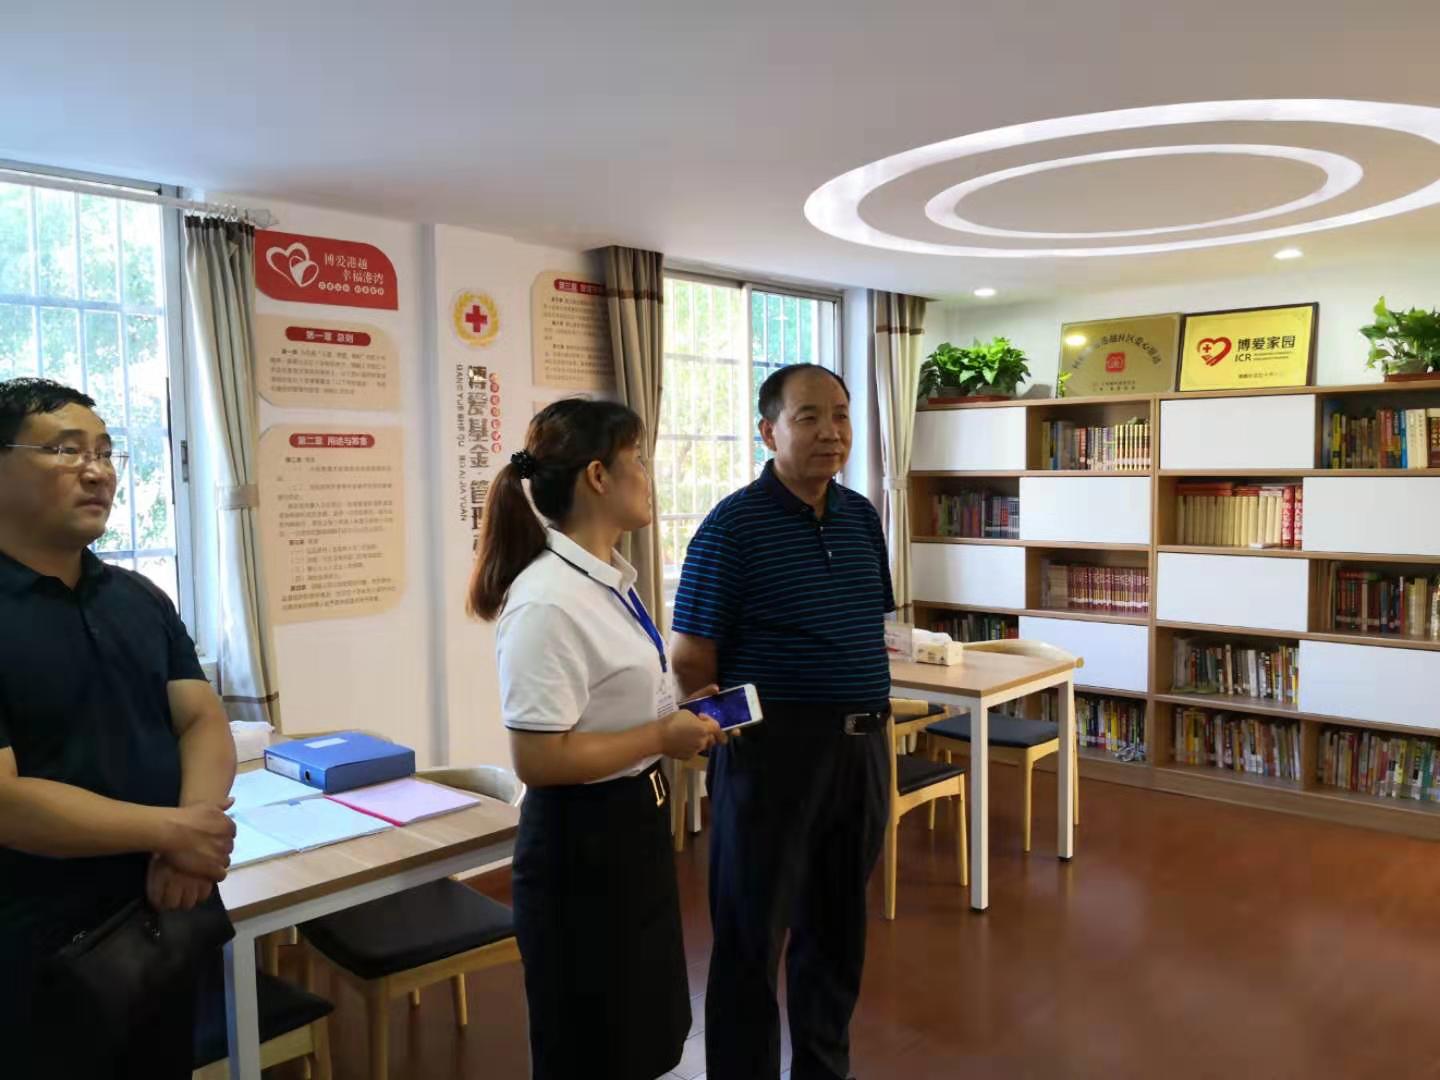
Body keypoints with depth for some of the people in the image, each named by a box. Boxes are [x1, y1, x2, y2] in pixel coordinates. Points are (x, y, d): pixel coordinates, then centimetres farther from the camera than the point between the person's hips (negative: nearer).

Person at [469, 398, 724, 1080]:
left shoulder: (609, 580, 5)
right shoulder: (550, 602, -26)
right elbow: (538, 758, -29)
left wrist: (678, 712, 4)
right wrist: (663, 737, -21)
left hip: (633, 827, 9)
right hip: (582, 844, -9)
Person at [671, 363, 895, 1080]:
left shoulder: (862, 516, 7)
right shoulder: (733, 525, -12)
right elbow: (692, 659, -12)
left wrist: (874, 729, 12)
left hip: (861, 747, 7)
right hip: (773, 750, -6)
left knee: (838, 932, 20)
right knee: (752, 940, 8)